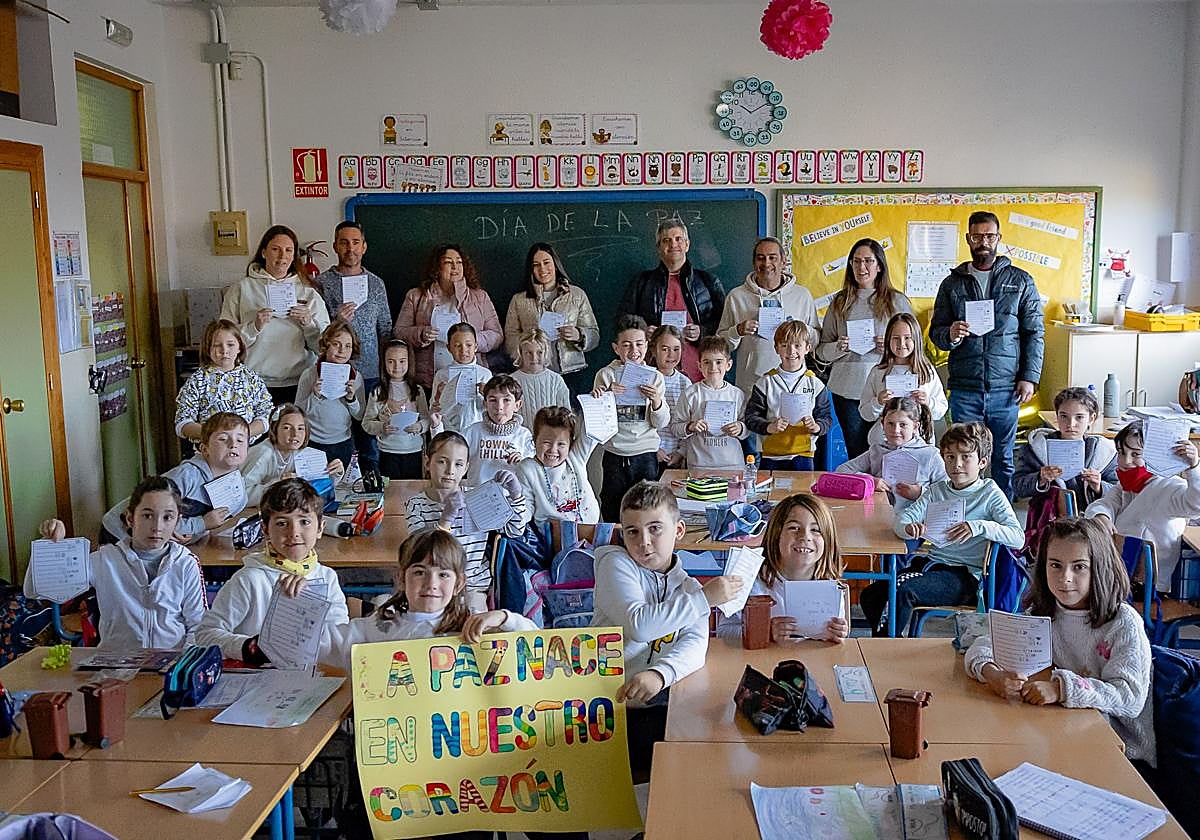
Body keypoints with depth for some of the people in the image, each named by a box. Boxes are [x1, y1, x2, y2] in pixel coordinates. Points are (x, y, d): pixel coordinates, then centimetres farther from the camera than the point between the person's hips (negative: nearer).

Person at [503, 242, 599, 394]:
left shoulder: (577, 295, 11)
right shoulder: (519, 301, 12)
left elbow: (594, 336, 9)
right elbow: (510, 341, 7)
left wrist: (578, 335, -11)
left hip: (573, 374, 0)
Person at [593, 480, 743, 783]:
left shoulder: (688, 587, 12)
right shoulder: (616, 564, 1)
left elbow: (695, 645, -9)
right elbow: (639, 624, -17)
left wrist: (659, 674, -31)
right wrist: (704, 599, -14)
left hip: (660, 704, 5)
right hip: (607, 702, -5)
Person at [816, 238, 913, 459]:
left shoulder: (898, 301, 8)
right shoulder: (840, 302, 12)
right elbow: (821, 350, 13)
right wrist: (838, 348, -8)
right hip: (847, 389, 2)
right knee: (856, 454, 5)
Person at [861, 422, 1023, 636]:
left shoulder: (990, 494, -3)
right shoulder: (937, 490, 12)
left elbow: (1018, 538, -13)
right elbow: (902, 517, 1)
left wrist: (979, 526, -27)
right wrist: (908, 528, -23)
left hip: (965, 575, -6)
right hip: (933, 563, 6)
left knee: (902, 591, -28)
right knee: (870, 594, -8)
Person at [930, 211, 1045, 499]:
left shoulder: (1021, 281, 7)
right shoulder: (953, 283, 10)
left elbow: (1034, 333, 5)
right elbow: (935, 331, 9)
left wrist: (1029, 377, -4)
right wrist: (950, 335, -15)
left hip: (1005, 388, -1)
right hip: (964, 389, 1)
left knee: (1003, 459, 6)